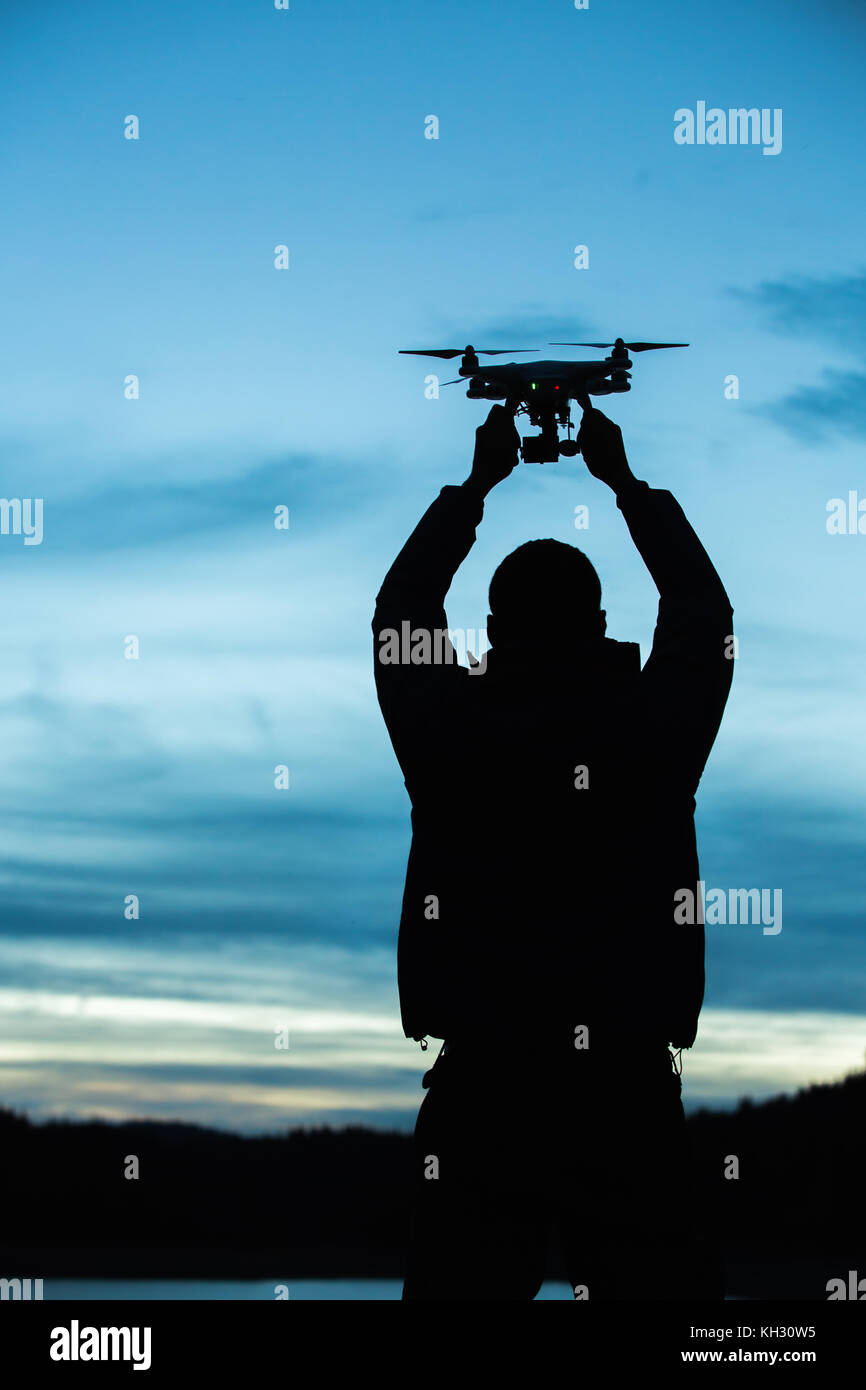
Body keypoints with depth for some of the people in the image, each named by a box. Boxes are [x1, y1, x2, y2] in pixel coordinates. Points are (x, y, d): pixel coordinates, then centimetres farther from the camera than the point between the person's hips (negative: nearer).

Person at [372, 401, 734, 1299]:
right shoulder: (653, 730, -6)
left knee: (458, 1284, 6)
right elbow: (702, 610, 14)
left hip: (478, 1096, 1)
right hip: (627, 1093, -1)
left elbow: (400, 608, 16)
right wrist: (623, 481, 22)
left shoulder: (446, 736, -4)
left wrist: (478, 482, 24)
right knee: (663, 1286, 4)